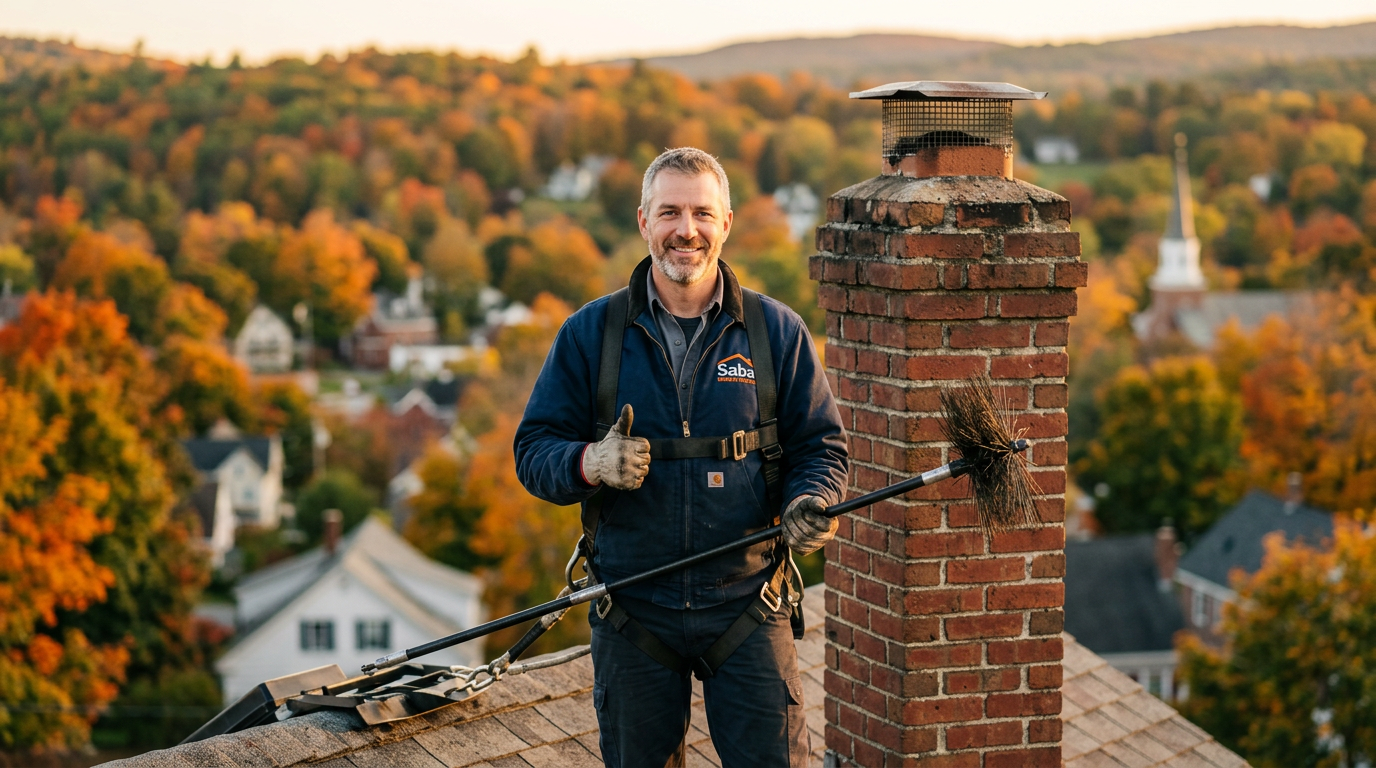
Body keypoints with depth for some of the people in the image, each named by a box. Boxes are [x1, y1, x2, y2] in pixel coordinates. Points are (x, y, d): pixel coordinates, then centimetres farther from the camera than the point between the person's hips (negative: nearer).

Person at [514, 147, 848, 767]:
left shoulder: (777, 332, 3)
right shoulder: (590, 333, 2)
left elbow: (818, 445, 7)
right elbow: (533, 449, 2)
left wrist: (808, 503, -15)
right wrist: (588, 464, -20)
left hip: (746, 608, 0)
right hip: (632, 616, 1)